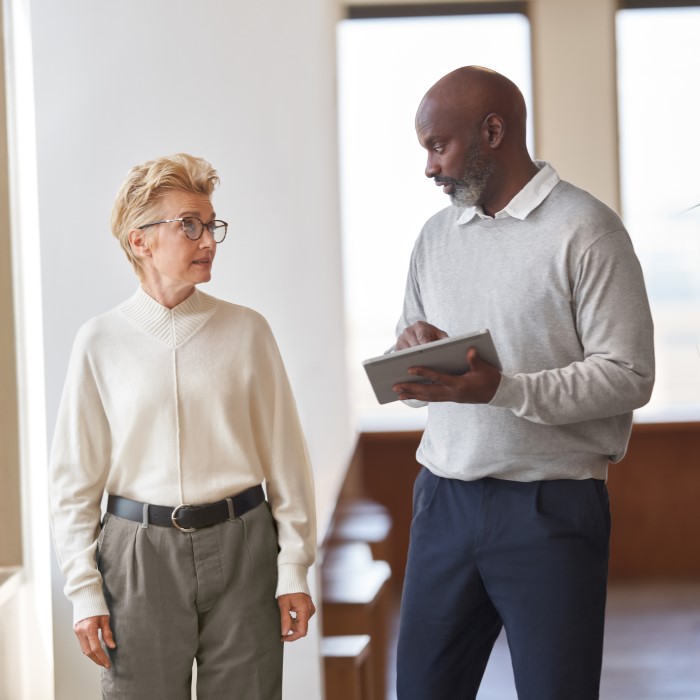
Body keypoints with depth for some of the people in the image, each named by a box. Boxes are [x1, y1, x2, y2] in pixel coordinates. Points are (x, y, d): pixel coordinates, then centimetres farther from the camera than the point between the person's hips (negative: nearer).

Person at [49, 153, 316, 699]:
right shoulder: (102, 342, 0)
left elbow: (284, 454, 3)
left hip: (240, 549, 1)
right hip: (139, 552, -1)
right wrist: (85, 592, 0)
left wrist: (294, 569, 2)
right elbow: (75, 477, 3)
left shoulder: (246, 331, 1)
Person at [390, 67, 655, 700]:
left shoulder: (584, 229, -7)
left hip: (550, 507, -5)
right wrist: (410, 351, -6)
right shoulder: (437, 235, 13)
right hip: (445, 499, 6)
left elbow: (628, 376, -13)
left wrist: (502, 389, -23)